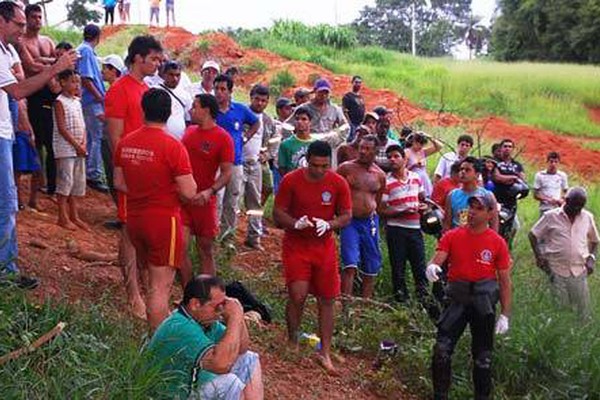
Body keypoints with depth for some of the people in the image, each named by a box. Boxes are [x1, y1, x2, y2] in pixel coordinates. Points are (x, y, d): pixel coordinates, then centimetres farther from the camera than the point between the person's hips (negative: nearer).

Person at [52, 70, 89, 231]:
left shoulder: (77, 101, 14)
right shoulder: (60, 102, -9)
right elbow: (61, 128, -14)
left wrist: (83, 143, -2)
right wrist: (76, 145, -15)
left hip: (79, 148, 8)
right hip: (65, 148, -8)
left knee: (78, 182, 9)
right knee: (65, 181, -5)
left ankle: (74, 216, 17)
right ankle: (62, 217, 2)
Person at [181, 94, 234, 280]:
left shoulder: (223, 138, -8)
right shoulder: (190, 131, 10)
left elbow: (227, 173, -11)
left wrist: (209, 191, -27)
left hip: (203, 200, -4)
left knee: (206, 251, 7)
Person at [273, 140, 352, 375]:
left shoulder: (338, 184, -4)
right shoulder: (291, 181, -9)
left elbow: (347, 216, 0)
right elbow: (278, 214, -5)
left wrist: (328, 225, -20)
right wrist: (295, 223, -25)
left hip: (324, 246, 2)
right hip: (296, 246, -2)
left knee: (327, 299, 5)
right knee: (297, 296, -12)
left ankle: (325, 353, 16)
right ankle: (292, 343, 14)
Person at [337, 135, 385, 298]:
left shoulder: (380, 175, 8)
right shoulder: (346, 168, -3)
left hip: (370, 222, 5)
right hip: (349, 221, -4)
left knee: (371, 268, 9)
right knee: (350, 265, -15)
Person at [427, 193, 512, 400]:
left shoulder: (498, 243, -2)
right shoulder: (452, 236, 1)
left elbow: (505, 282, 1)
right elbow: (437, 260, -8)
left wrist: (505, 315, -3)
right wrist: (432, 267, -33)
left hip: (484, 303, 0)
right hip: (457, 299, 0)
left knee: (483, 356, 11)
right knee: (442, 350, -8)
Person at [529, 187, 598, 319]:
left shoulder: (587, 217, 4)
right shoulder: (551, 216, -3)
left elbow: (594, 240, 18)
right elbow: (533, 235, 5)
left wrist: (591, 258, 4)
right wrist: (538, 256, -5)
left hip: (579, 271, 2)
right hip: (557, 271, -2)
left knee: (584, 311, 5)